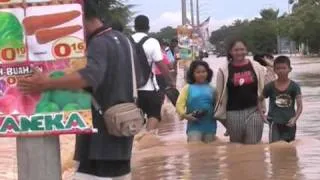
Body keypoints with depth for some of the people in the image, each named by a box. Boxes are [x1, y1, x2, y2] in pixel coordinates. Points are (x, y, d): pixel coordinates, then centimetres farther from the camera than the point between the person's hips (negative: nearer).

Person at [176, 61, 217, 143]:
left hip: (210, 126, 3)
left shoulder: (212, 89, 9)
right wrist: (185, 115, -21)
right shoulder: (187, 88, 2)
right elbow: (179, 105, -4)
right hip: (194, 125, -3)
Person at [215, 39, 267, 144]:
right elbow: (220, 94, 2)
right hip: (233, 113, -1)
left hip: (254, 110, 1)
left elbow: (263, 88, 8)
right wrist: (221, 114, 3)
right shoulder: (224, 70, -2)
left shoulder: (256, 67, 3)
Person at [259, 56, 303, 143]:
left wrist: (295, 118, -22)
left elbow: (300, 106, -8)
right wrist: (262, 114, -1)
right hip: (275, 122, -1)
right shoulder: (270, 87, -1)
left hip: (289, 123, 1)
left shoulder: (294, 86, -4)